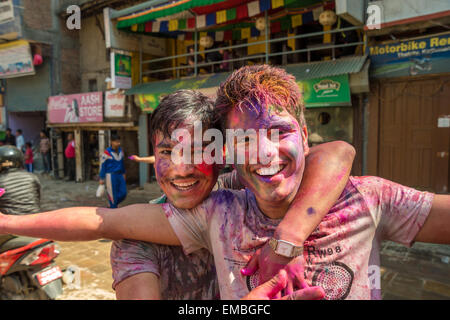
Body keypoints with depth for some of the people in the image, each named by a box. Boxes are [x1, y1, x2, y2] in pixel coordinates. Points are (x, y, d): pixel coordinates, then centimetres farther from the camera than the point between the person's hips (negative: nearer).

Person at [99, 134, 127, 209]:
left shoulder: (120, 151, 6)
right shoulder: (107, 152, -13)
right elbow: (102, 166, -8)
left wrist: (123, 173, 23)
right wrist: (102, 179, -7)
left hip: (119, 175, 6)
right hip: (110, 175, -6)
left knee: (123, 194, 3)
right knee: (113, 196, -1)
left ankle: (111, 205, 26)